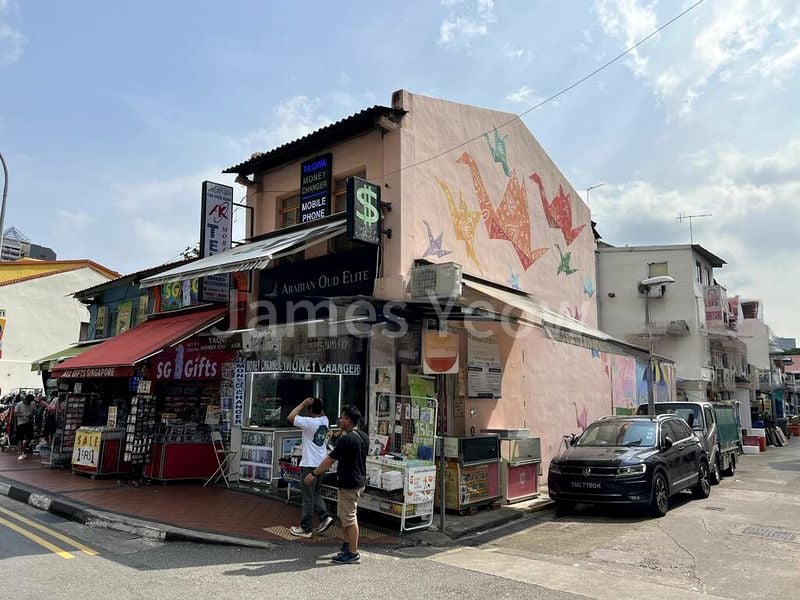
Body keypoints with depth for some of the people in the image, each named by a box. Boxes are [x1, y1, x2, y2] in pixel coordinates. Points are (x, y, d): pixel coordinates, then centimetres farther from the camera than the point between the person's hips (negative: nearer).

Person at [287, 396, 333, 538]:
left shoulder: (310, 422, -19)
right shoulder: (325, 420, 3)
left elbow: (290, 417, -17)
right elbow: (321, 413, 26)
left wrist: (303, 403, -13)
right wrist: (317, 403, 8)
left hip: (309, 464, -8)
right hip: (320, 463, 8)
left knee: (308, 497, 2)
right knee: (316, 493, 22)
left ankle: (306, 529, 10)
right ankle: (325, 517, 11)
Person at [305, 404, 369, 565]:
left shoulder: (346, 439, -22)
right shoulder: (364, 437, 4)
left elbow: (330, 459, -16)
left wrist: (313, 474, -7)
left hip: (349, 484, -9)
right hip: (360, 481, 9)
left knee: (349, 518, 1)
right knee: (344, 515, 21)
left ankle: (353, 554, 9)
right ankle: (348, 545, 31)